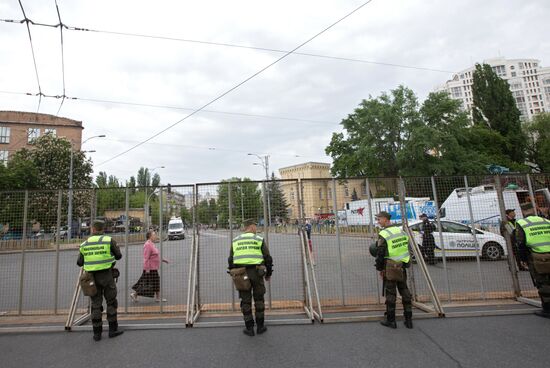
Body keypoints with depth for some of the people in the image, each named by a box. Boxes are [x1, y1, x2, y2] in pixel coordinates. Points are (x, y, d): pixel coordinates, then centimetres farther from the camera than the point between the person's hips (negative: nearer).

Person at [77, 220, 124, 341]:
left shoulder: (85, 244, 3)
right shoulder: (109, 240, -6)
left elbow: (80, 263, 10)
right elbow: (118, 256, 3)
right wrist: (116, 248, 22)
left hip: (92, 277, 3)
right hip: (106, 275, -3)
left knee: (96, 305, 10)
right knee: (111, 302, 8)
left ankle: (97, 333, 14)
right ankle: (113, 329, 12)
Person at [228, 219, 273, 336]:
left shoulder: (235, 241, 10)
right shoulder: (259, 239, 1)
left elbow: (231, 260, 12)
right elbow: (268, 258, 2)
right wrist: (268, 274, 14)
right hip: (256, 273, -2)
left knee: (245, 301, 11)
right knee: (259, 299, 14)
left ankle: (249, 328, 17)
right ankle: (260, 326, 22)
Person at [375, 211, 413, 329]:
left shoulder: (383, 235, -14)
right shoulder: (401, 231, 9)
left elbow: (380, 254, -13)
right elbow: (407, 249, 15)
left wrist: (380, 268, -1)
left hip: (390, 268, -7)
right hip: (402, 267, 7)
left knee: (390, 293, 3)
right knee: (405, 291, 15)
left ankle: (391, 320, 13)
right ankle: (408, 320, 22)